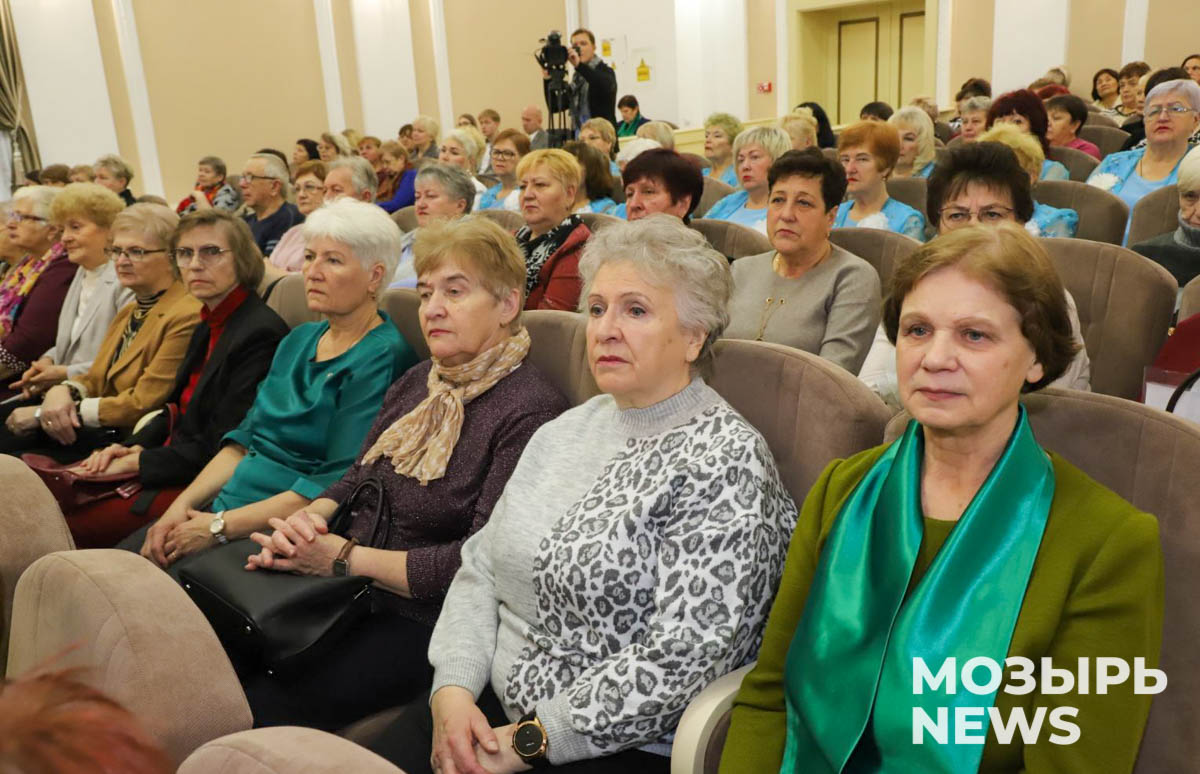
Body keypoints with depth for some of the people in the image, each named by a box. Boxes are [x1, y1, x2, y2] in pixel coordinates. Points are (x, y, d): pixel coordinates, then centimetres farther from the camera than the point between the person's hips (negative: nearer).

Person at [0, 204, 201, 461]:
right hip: (100, 431, 9)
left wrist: (43, 412, -12)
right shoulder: (129, 312, 19)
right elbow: (96, 380, 17)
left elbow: (142, 404, -16)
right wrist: (62, 392, -8)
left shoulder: (186, 317, -15)